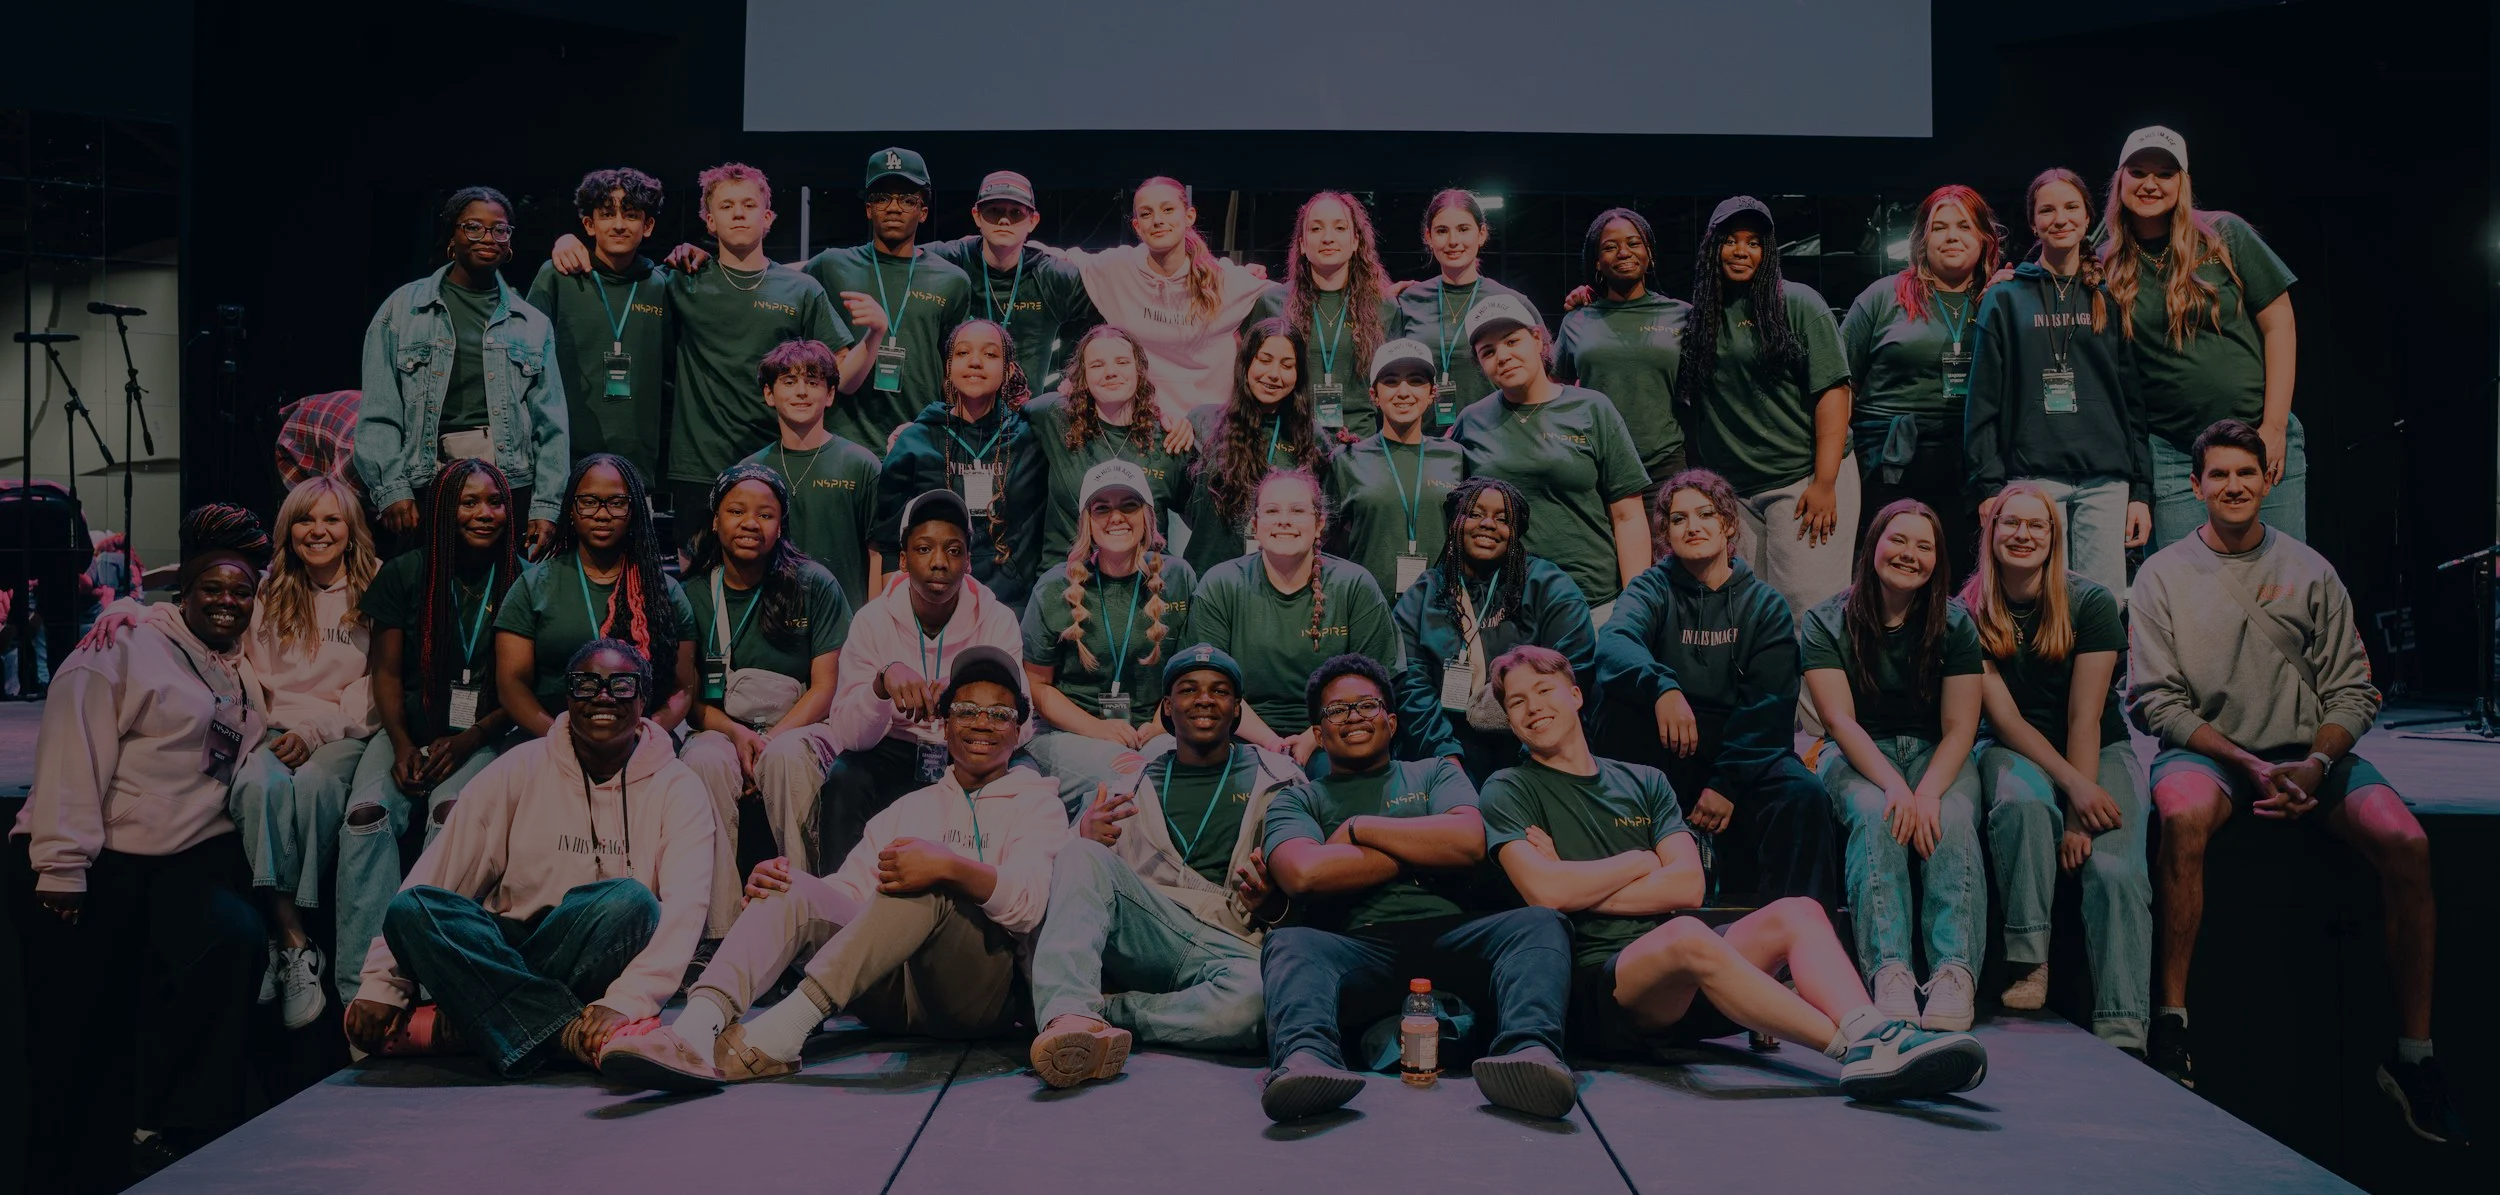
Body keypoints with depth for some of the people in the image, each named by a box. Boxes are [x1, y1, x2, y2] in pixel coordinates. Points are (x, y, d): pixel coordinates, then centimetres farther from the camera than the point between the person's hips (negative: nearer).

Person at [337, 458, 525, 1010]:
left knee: (452, 813, -34)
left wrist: (466, 741, -11)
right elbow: (387, 670, 8)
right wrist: (402, 743, -8)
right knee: (367, 812, -28)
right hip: (408, 729, 2)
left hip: (481, 736, -2)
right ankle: (360, 987, -32)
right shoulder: (406, 574, 8)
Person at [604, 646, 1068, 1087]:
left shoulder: (1038, 804, 13)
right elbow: (850, 888, 14)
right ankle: (697, 1029, -43)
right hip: (894, 991, 4)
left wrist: (952, 866, -28)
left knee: (930, 886, -32)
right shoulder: (909, 807, 28)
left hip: (984, 987, -4)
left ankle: (787, 1026, -44)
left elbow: (1029, 901, -8)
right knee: (795, 890, -18)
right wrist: (777, 884, -7)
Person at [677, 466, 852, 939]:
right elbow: (686, 694, 8)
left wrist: (771, 740, -16)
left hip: (798, 727, -1)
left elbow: (825, 687, 0)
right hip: (719, 728, 1)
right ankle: (719, 929, -33)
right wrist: (736, 734, -12)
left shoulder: (815, 585, 3)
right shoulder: (692, 593, 8)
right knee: (704, 763, -33)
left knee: (786, 756, -36)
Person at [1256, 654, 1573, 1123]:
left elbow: (1469, 842, 4)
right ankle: (1305, 1059, -64)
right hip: (1355, 947, -1)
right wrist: (1423, 850, 4)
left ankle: (1530, 1050, -56)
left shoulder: (1435, 774, 27)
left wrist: (1357, 828, 7)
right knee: (1287, 944, -34)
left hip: (1445, 935, 2)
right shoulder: (1297, 800, 21)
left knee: (1540, 923, -28)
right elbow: (1304, 873, -2)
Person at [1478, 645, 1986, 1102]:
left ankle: (1872, 1034, -45)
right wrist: (1641, 862, 3)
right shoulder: (1509, 791, 9)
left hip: (1677, 990, 6)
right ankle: (1852, 1047, -42)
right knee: (1686, 936, -36)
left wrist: (1579, 884, -3)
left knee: (1795, 913, -17)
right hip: (1592, 985, -5)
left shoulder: (1644, 782, 22)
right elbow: (1547, 891, -9)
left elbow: (1689, 885, 6)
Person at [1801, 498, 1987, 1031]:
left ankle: (1955, 969, -41)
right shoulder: (1827, 622, -2)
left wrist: (1928, 792, -24)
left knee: (1952, 819, -31)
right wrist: (1894, 786, -27)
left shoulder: (1954, 623, 2)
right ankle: (1888, 969, -44)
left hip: (1937, 753, 1)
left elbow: (1959, 725, -5)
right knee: (1874, 814, -33)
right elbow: (1840, 718, -11)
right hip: (1857, 754, -1)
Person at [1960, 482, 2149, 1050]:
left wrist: (2079, 820, -19)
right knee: (2021, 803, -37)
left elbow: (2085, 717, -11)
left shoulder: (2090, 603, -6)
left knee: (2114, 870, -26)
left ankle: (2122, 1035, -31)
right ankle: (2028, 962, -26)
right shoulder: (1971, 612, -4)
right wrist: (2074, 789, -23)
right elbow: (2005, 717, -9)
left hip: (2099, 751, 0)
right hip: (2014, 750, 0)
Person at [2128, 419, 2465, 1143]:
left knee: (2405, 842, -25)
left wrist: (2314, 763, -12)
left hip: (2310, 751, 2)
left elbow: (2353, 690, 8)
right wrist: (2250, 764, -13)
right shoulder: (2163, 575, 6)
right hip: (2206, 748, -2)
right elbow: (2156, 700, -1)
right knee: (2183, 816, -38)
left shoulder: (2308, 572, 11)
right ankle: (2171, 1022, -28)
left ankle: (2413, 1056, -15)